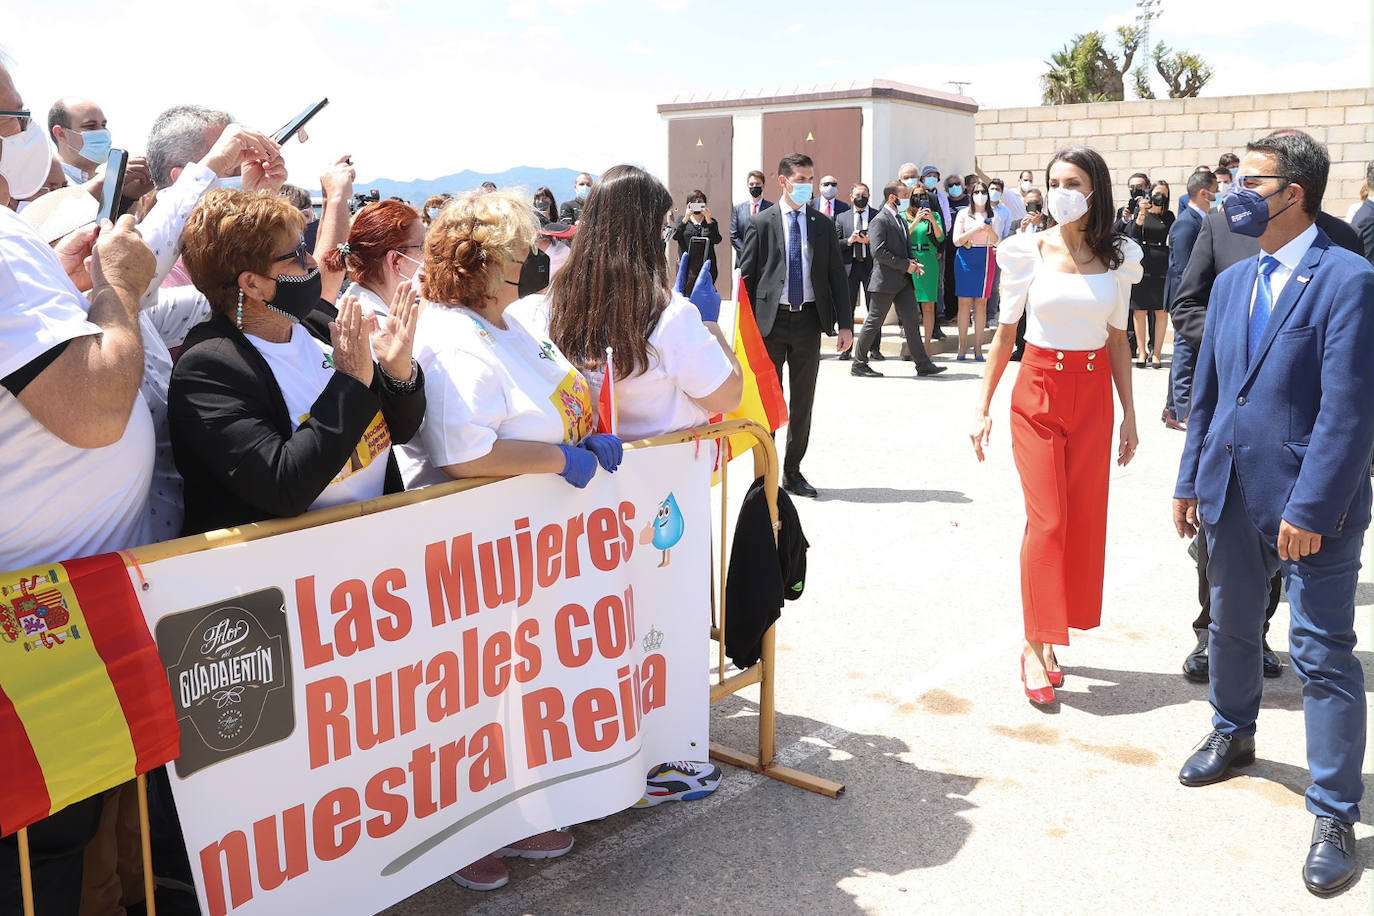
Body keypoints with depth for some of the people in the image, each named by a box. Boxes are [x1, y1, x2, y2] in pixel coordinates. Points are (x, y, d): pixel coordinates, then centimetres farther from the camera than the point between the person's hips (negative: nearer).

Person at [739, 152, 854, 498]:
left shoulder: (823, 225, 8)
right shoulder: (761, 223, 0)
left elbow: (837, 276, 8)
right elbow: (746, 277, -1)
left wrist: (844, 324, 1)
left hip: (809, 320, 3)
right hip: (770, 322, -3)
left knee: (803, 401, 9)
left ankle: (792, 471, 20)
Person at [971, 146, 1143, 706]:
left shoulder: (1118, 258, 4)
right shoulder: (1028, 251, -2)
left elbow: (1118, 340, 8)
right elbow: (1005, 332, 2)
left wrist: (1129, 414, 6)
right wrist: (982, 407, -1)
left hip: (1093, 396, 3)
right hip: (1038, 391, -2)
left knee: (1083, 521, 4)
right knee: (1047, 519, -8)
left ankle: (1049, 638, 18)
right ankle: (1035, 647, 1)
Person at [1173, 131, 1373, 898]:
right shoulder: (1233, 282, 10)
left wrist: (1311, 508, -20)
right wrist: (1191, 480, 13)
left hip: (1310, 503, -7)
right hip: (1233, 492, 7)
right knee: (1232, 627, 21)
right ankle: (1234, 734, 45)